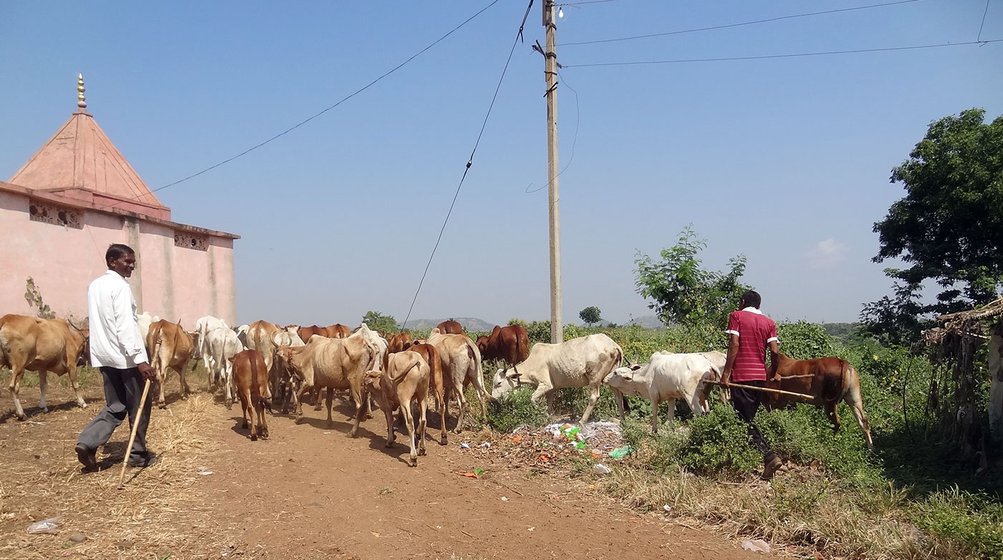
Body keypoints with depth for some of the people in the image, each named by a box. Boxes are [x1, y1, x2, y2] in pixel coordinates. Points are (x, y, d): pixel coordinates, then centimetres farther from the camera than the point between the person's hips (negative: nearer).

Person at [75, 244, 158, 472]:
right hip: (126, 356, -8)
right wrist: (139, 359, -26)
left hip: (104, 355, 8)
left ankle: (87, 443, -4)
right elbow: (125, 325, -23)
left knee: (115, 407, 14)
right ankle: (138, 454, 13)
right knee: (139, 405, 6)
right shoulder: (120, 286, -14)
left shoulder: (95, 285, 13)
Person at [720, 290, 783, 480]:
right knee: (749, 419, 15)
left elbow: (734, 344, -11)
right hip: (760, 376, 5)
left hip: (741, 375, -5)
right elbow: (774, 351, 1)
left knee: (746, 421, -2)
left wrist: (726, 373, -11)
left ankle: (770, 457, -16)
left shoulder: (736, 316, 0)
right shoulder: (769, 322, 12)